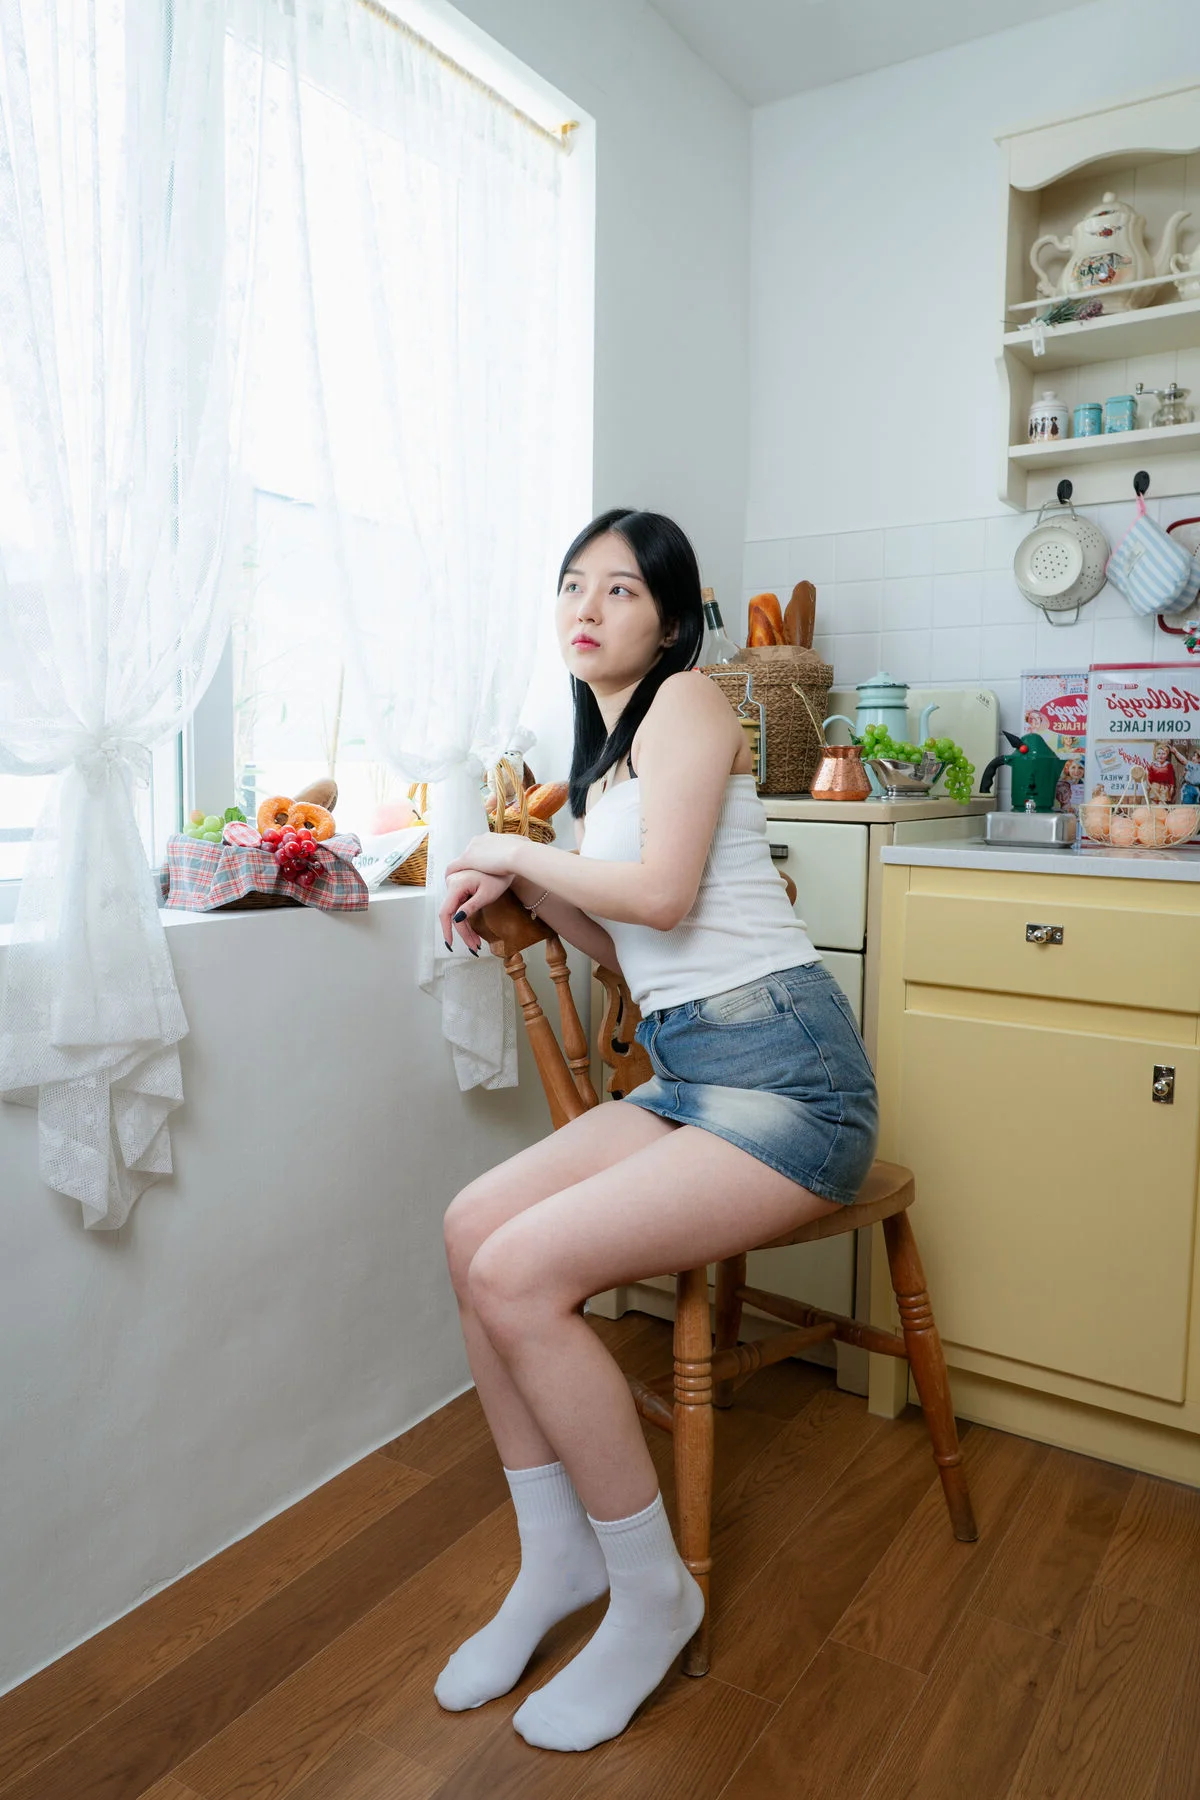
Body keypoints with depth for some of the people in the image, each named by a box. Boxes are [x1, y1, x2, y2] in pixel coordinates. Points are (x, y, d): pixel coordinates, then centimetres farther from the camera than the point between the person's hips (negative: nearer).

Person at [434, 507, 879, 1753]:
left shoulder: (687, 700, -3)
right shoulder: (605, 755, 21)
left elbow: (663, 893, -17)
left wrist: (515, 850, -2)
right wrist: (521, 887, 7)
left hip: (782, 1071, -8)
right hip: (685, 1076, 8)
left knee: (521, 1273, -20)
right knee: (473, 1227, -7)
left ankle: (651, 1594, 3)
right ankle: (556, 1560, 10)